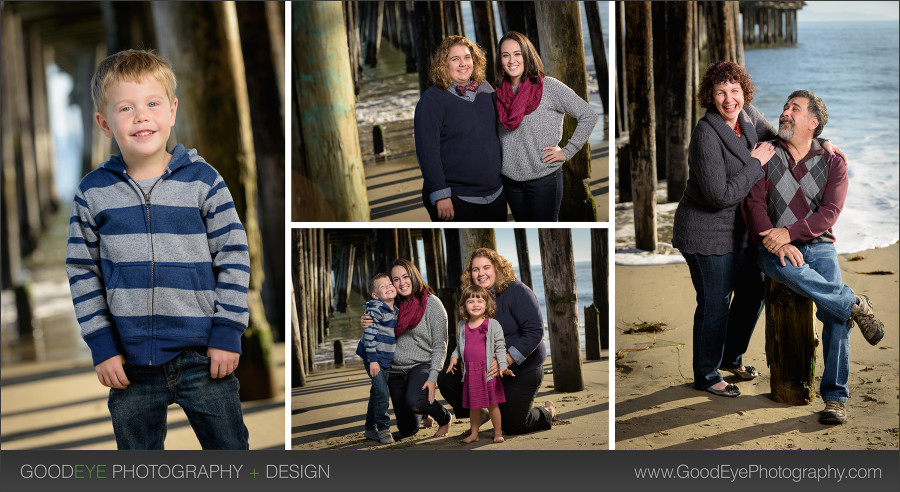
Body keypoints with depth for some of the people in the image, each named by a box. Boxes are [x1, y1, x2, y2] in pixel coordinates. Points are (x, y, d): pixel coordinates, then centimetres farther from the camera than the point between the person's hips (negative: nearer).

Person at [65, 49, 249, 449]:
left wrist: (227, 333, -6)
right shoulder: (92, 193, -1)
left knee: (229, 447, 9)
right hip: (130, 363, 2)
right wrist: (101, 345, 0)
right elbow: (81, 272, 5)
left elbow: (234, 257, -2)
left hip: (202, 356, -2)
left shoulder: (202, 180, -5)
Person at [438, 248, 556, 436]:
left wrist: (507, 360, -32)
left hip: (522, 368, -6)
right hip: (486, 368, 6)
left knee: (513, 426, -4)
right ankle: (479, 413, 15)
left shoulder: (517, 292, -18)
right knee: (447, 380, -10)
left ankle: (547, 413, 29)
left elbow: (535, 331, -24)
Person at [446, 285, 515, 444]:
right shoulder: (462, 326, 9)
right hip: (470, 371, 4)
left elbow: (500, 347, -4)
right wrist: (454, 356, 6)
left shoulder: (493, 324, -4)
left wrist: (503, 366, -13)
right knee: (473, 404, 11)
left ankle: (498, 432, 14)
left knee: (492, 403, 1)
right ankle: (474, 433, 22)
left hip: (488, 369, -4)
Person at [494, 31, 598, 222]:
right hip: (510, 177, 5)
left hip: (544, 179, -5)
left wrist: (567, 152, -10)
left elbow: (589, 116, -10)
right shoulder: (500, 92, 6)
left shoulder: (549, 86, -10)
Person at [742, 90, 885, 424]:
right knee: (784, 267, -38)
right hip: (775, 249, 0)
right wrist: (774, 242, -20)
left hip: (818, 247, 1)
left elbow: (829, 214, -5)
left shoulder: (833, 164, 8)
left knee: (834, 315, -22)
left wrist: (788, 233, -21)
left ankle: (835, 397, -17)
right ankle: (855, 306, -23)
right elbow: (753, 203, -3)